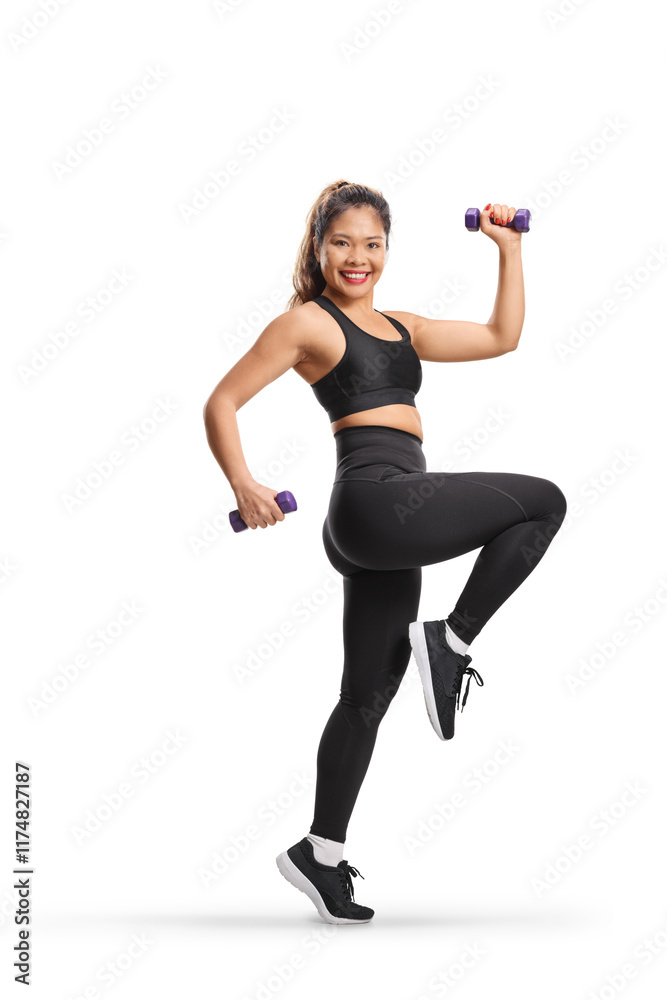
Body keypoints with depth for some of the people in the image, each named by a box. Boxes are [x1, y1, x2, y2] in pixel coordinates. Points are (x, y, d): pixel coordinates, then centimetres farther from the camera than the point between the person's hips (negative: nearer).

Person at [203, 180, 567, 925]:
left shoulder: (400, 327, 22)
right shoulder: (306, 322, 1)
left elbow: (502, 337, 26)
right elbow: (222, 402, -2)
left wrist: (509, 250, 21)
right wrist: (243, 485, -16)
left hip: (384, 524, 8)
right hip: (376, 497, -8)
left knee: (367, 696, 9)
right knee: (543, 502, -6)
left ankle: (319, 853, 16)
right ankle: (449, 642, -2)